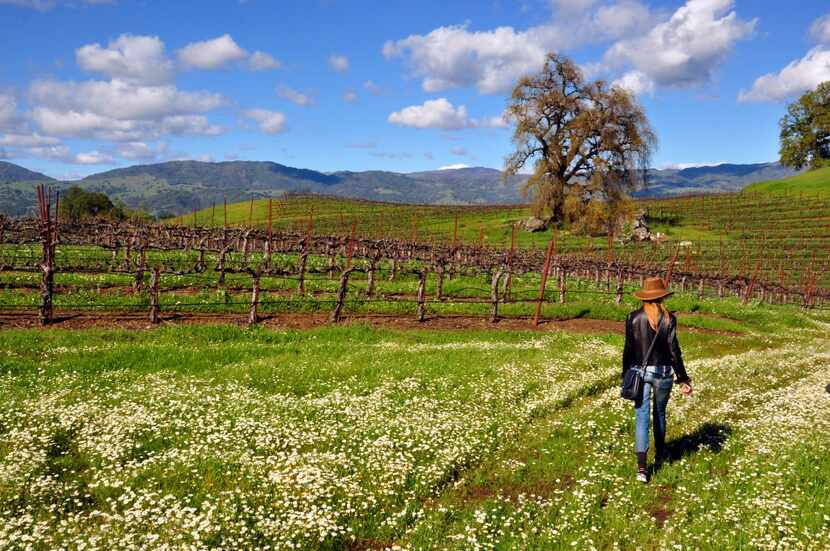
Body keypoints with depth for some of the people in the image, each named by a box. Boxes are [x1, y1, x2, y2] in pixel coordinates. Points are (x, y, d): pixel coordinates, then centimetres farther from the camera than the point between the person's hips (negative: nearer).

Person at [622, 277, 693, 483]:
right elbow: (673, 350, -7)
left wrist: (626, 374, 11)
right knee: (659, 413, 20)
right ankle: (660, 454, 39)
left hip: (639, 372, 0)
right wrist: (683, 379, 0)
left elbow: (628, 349, -1)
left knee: (641, 416, 0)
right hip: (663, 373, 0)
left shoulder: (633, 318, -5)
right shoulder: (668, 319, -7)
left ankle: (641, 466, -10)